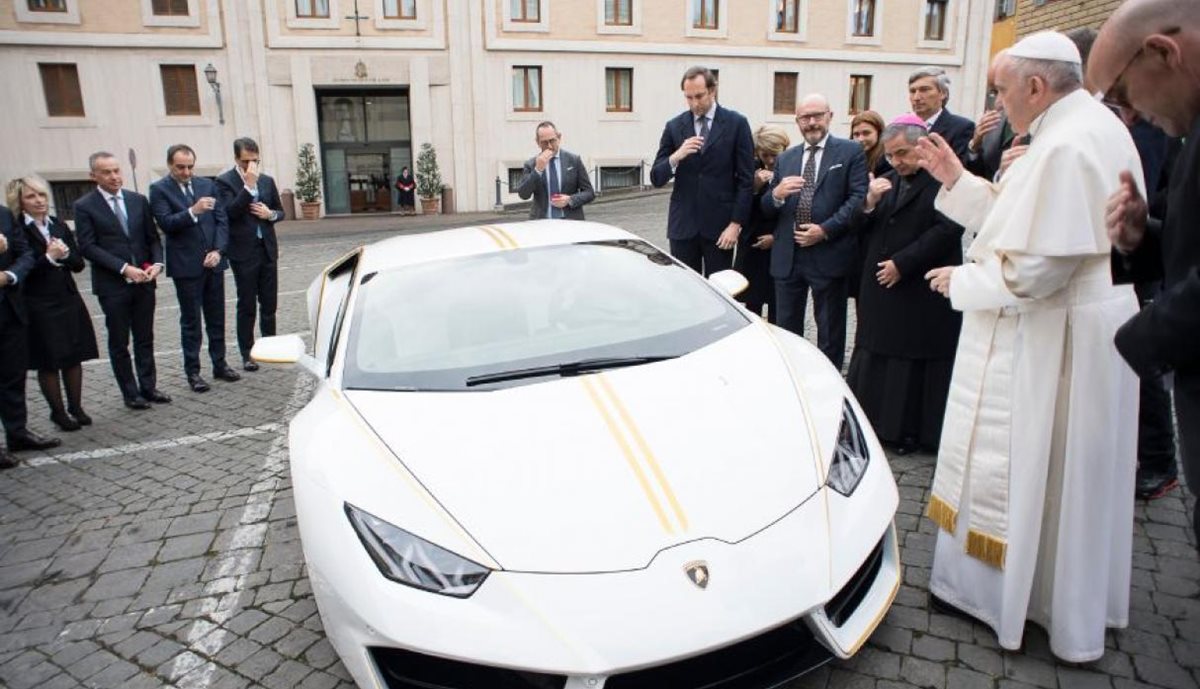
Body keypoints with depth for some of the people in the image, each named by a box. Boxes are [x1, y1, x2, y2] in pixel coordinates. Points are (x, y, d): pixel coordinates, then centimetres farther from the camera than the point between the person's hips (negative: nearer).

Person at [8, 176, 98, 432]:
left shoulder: (60, 226, 7)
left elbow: (78, 264, 5)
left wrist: (65, 253, -13)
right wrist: (49, 257, -23)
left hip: (69, 300, 5)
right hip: (39, 306, -5)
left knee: (74, 357, 10)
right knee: (48, 362, 6)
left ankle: (76, 407, 22)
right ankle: (58, 411, 18)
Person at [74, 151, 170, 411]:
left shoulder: (138, 200, 7)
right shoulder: (84, 206, -4)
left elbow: (153, 237, 10)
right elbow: (88, 247, -9)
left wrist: (157, 263, -8)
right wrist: (124, 268, -17)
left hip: (143, 280, 3)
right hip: (112, 285, -3)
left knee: (145, 339, 11)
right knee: (119, 343, 7)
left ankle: (148, 387, 21)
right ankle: (131, 393, 15)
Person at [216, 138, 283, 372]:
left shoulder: (267, 180, 10)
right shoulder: (224, 181, -4)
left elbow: (280, 211, 17)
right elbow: (230, 212, -17)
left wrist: (270, 214, -5)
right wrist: (249, 185, -21)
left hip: (267, 249, 4)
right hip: (243, 252, -4)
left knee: (269, 303, 10)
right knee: (247, 306, 2)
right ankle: (247, 354, 10)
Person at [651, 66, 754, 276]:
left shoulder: (736, 123, 0)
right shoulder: (674, 126, 6)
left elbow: (746, 180, 0)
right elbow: (656, 178, 2)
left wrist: (736, 223, -8)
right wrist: (676, 156, -17)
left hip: (720, 225, -1)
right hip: (682, 225, 2)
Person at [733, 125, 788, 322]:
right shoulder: (752, 169, 0)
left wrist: (777, 236, -7)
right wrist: (755, 187, -18)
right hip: (753, 245, 2)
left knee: (777, 304, 3)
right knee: (752, 301, 5)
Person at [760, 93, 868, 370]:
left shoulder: (850, 152, 1)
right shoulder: (785, 158, 14)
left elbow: (859, 198, -8)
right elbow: (767, 211, 11)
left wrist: (826, 230, -17)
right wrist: (776, 195, -12)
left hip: (829, 255, -4)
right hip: (787, 256, 4)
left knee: (830, 331, 9)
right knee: (786, 328, 12)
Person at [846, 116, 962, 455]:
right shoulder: (888, 182, 12)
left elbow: (946, 230, -16)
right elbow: (861, 229, 11)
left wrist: (902, 263, -16)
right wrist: (870, 204, -8)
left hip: (924, 290, -6)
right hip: (882, 288, 7)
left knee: (917, 361, 2)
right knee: (877, 358, 10)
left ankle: (916, 433, 15)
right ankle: (878, 424, 22)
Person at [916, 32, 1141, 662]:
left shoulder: (1065, 146, -23)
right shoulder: (1097, 127, 10)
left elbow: (1036, 268, -26)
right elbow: (1028, 221, 13)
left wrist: (964, 280, -11)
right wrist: (957, 180, 9)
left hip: (1050, 337, -10)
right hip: (1088, 321, 11)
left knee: (1022, 465, 3)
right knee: (1072, 471, 21)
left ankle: (985, 589, 20)